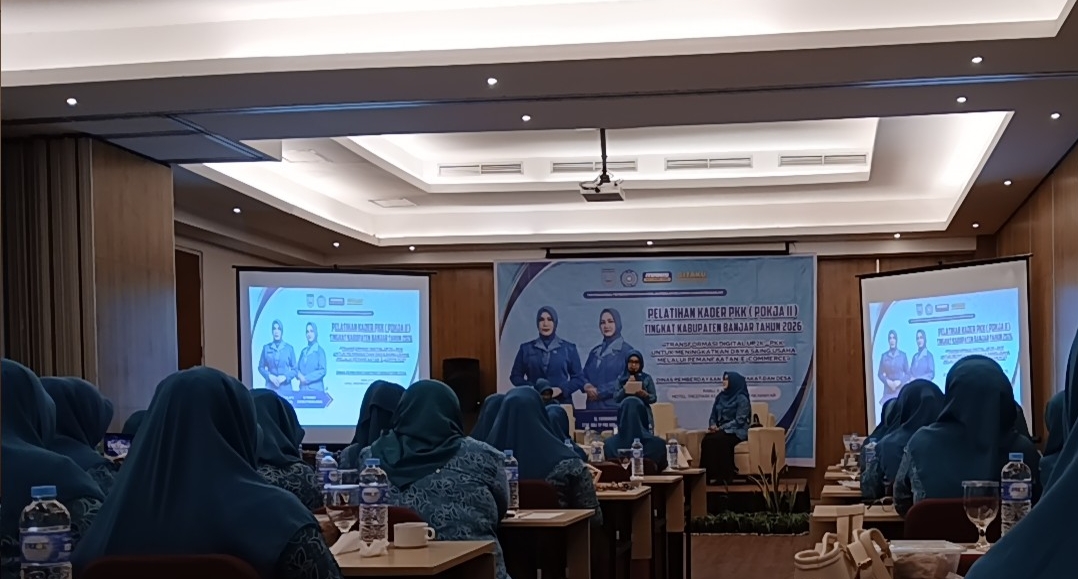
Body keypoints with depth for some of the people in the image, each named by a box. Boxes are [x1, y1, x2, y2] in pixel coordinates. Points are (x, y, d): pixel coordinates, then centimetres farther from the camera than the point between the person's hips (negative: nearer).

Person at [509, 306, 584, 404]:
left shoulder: (569, 348, 8)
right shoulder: (526, 348, 10)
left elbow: (579, 378, 8)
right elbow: (515, 376, 11)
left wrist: (561, 389, -10)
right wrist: (531, 388, -7)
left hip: (561, 403, 0)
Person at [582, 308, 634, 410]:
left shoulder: (626, 350, -1)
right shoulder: (595, 351, 18)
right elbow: (584, 375, 16)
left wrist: (600, 392, -13)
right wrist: (587, 386, -8)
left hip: (615, 405, -5)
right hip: (593, 405, 5)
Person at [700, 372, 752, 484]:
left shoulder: (742, 398, -4)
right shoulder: (720, 397, 16)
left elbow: (739, 421, -13)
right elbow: (713, 416, 18)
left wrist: (721, 428, -18)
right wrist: (713, 426, -5)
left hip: (736, 432, -5)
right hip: (720, 431, 5)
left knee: (719, 440, -37)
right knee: (706, 440, -28)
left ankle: (724, 475, -30)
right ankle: (708, 474, -33)